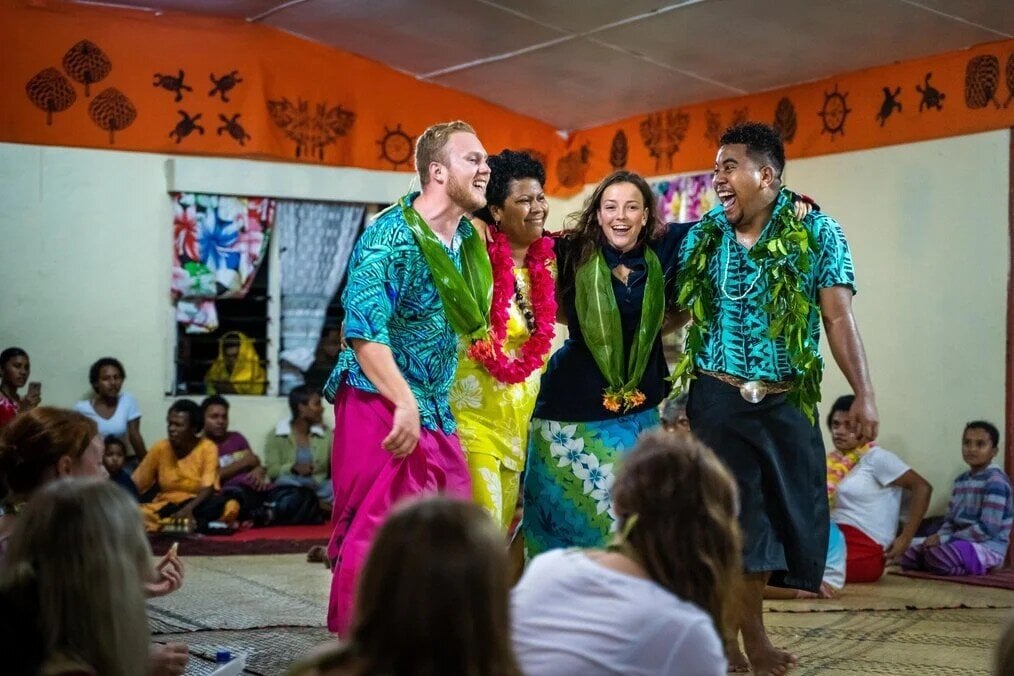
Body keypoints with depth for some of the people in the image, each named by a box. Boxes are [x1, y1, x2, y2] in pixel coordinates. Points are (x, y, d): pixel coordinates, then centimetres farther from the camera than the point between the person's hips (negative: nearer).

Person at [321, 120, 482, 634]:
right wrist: (405, 404, -29)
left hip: (434, 413, 8)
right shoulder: (390, 237, -15)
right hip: (381, 404, -8)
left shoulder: (469, 238, 8)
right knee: (375, 538, -6)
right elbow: (364, 331, -24)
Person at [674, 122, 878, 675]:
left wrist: (864, 395, -15)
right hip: (715, 398, 1)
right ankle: (721, 632, 16)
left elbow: (838, 318, -8)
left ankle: (750, 626, 23)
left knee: (776, 510, 6)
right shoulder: (701, 236, 3)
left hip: (785, 401, 0)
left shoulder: (817, 233, -3)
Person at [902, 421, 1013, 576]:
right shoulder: (961, 480, 14)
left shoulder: (995, 482, -14)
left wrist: (945, 539, -20)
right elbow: (950, 520, 14)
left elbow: (988, 528, -22)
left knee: (937, 555, -34)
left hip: (986, 547, -9)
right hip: (961, 543, 9)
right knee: (909, 556, 1)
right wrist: (939, 537, -10)